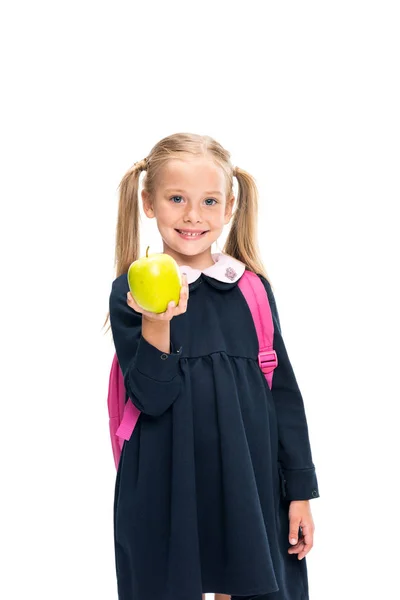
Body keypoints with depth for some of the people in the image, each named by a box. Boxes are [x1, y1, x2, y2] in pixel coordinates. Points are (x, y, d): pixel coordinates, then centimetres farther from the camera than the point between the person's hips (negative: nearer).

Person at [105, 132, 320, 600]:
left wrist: (301, 491, 5)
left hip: (248, 484, 2)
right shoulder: (131, 292, -5)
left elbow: (283, 391, 5)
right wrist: (155, 324, -27)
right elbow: (152, 398, -11)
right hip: (166, 491, -2)